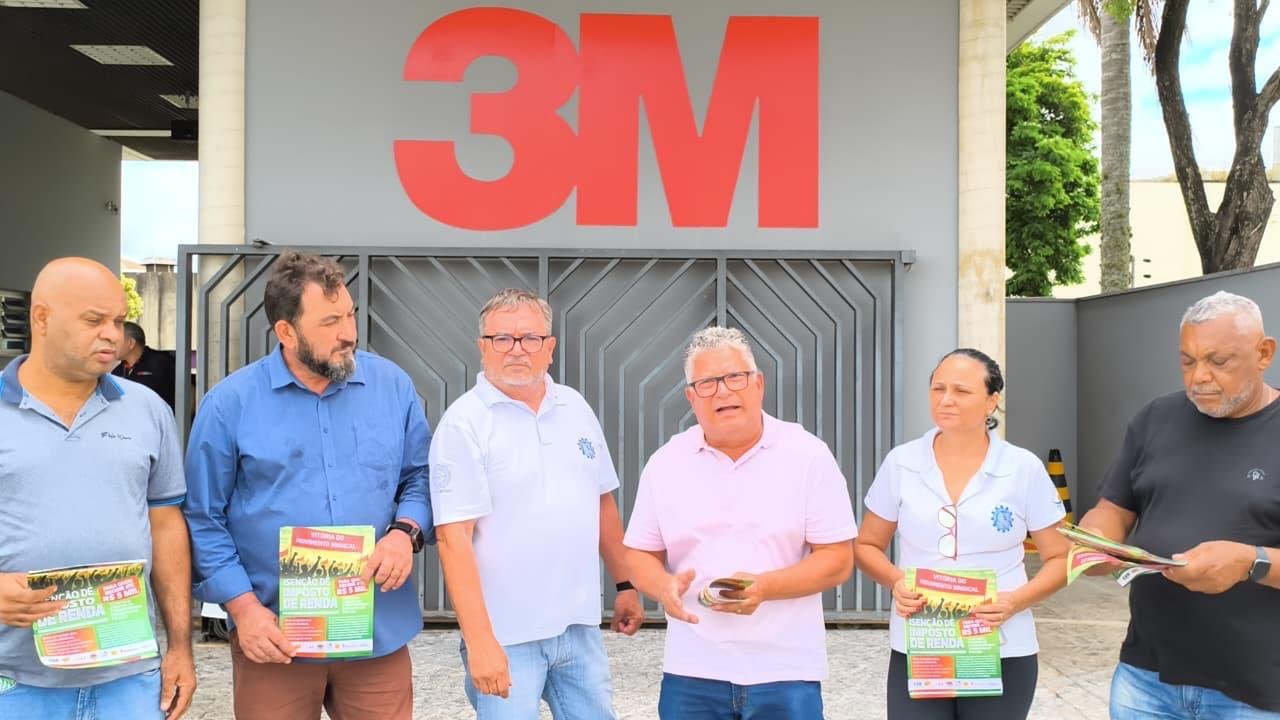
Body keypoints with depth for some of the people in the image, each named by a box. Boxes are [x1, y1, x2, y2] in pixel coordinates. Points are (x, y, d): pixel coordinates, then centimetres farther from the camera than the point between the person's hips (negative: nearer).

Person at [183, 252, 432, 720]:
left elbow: (421, 478, 8)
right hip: (274, 637, -1)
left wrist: (406, 532, -12)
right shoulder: (230, 403, -4)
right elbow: (202, 519, -1)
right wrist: (243, 607, -9)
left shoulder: (392, 386, 2)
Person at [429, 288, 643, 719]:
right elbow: (454, 538, -16)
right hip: (506, 634, -5)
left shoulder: (575, 408, 6)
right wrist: (479, 640, -21)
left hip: (580, 625, 5)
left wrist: (624, 584, 15)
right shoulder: (463, 423, -11)